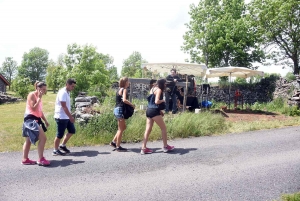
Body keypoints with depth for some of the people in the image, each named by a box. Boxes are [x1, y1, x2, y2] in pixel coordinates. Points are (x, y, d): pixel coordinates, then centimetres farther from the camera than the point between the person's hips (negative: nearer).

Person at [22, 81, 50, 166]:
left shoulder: (38, 97, 15)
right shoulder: (32, 95, -11)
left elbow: (40, 111, 20)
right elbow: (33, 108, -19)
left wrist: (45, 120, 18)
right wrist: (39, 98, -16)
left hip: (35, 119, 10)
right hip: (30, 119, -10)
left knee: (29, 140, 15)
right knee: (43, 138, -14)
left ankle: (25, 159, 25)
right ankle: (40, 159, -7)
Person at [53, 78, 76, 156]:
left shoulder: (67, 92, 11)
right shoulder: (63, 92, -18)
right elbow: (64, 106, -22)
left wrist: (70, 116, 15)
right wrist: (71, 117, -21)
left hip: (67, 117, 9)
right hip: (61, 117, -9)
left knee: (72, 131, 13)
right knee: (60, 135, 1)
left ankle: (62, 145, 25)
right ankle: (55, 150, 15)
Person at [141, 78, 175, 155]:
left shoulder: (152, 89, 18)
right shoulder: (159, 90, -9)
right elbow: (157, 101, -21)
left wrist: (159, 110, 18)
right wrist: (163, 100, -1)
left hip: (149, 110, 8)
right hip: (154, 111, -8)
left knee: (148, 130, 6)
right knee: (164, 128, 6)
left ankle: (144, 148, 3)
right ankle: (165, 146, 14)